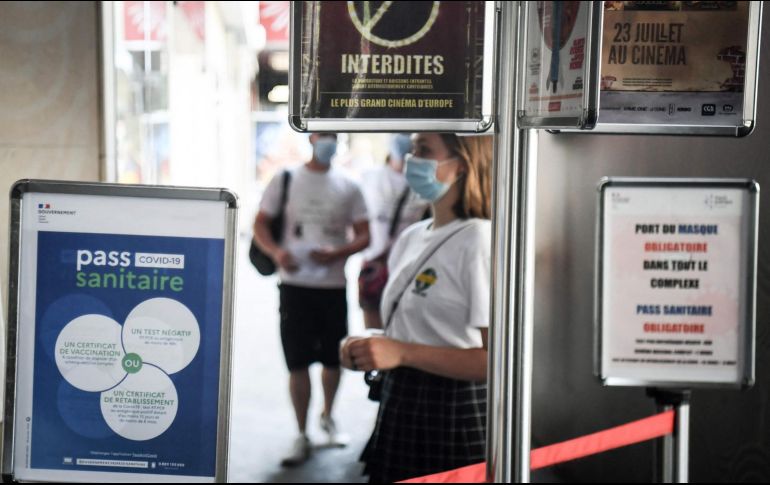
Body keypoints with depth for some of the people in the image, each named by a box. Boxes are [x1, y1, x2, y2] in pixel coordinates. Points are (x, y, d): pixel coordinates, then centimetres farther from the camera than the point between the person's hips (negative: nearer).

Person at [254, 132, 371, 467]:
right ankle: (302, 437, 9)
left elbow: (364, 235, 5)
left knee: (333, 359, 11)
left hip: (333, 285, 2)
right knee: (297, 362, -2)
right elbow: (260, 224, 1)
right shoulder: (286, 180, 3)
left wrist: (337, 254, -15)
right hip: (295, 284, -2)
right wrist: (276, 252, -20)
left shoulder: (348, 186, 6)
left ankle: (327, 417, 37)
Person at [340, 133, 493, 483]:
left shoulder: (479, 240, -16)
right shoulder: (411, 238, 9)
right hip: (399, 409, 8)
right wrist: (365, 349, 2)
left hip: (455, 416, -7)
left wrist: (402, 353, -24)